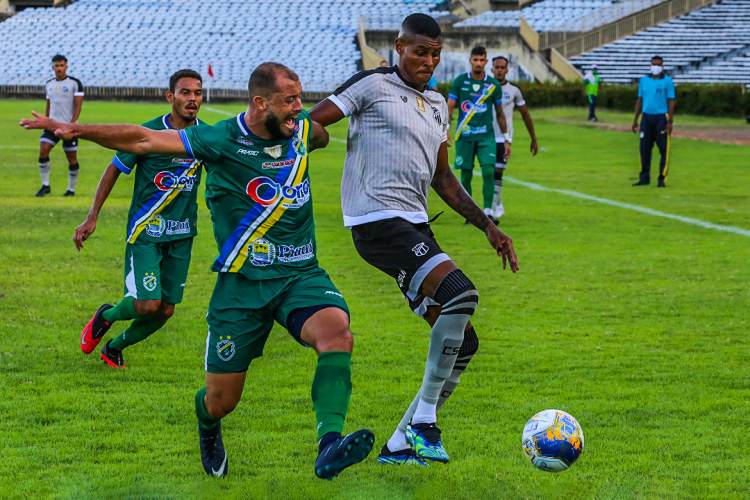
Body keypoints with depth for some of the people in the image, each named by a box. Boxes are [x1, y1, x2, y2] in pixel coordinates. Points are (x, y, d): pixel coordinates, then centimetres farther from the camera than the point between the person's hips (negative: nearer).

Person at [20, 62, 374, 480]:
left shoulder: (302, 127, 4)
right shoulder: (222, 141, -10)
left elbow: (321, 138, 35)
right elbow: (142, 140, -13)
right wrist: (78, 130, -20)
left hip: (301, 275, 3)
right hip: (242, 284, -3)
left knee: (337, 333, -31)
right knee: (221, 400, 3)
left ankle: (329, 446, -42)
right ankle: (207, 426, 42)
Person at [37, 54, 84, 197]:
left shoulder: (75, 83, -4)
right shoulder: (49, 85, 12)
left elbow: (78, 105, -9)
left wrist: (72, 124, -19)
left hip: (69, 126, -4)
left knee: (72, 157, 1)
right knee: (43, 151, -14)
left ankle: (71, 189, 14)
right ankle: (45, 185, -5)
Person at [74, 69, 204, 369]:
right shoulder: (148, 133, -14)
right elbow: (114, 169, -3)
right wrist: (92, 217, -5)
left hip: (183, 232, 5)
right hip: (145, 229, -5)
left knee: (165, 310, 5)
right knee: (147, 304, -16)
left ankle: (114, 347, 31)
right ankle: (106, 316, 18)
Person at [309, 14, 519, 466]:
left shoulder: (437, 105, 21)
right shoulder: (372, 86, -2)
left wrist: (487, 226, 23)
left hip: (415, 226, 9)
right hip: (378, 221, -9)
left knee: (463, 344, 4)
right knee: (460, 292, -28)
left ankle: (400, 445, 10)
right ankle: (423, 422, -21)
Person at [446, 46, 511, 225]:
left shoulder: (493, 84, 5)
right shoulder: (460, 81, 1)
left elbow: (500, 114, 13)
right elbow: (449, 107, 0)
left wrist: (506, 140, 13)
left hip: (486, 135, 0)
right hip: (464, 135, 0)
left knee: (488, 171, -15)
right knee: (466, 175, 3)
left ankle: (488, 212, -11)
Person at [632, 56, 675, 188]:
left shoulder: (667, 81, 0)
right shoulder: (644, 80, 11)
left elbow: (671, 102, -3)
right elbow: (640, 100, 15)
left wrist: (670, 121, -10)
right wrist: (635, 120, 12)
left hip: (661, 117, -4)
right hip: (646, 117, 4)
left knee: (664, 149, -3)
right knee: (644, 148, 3)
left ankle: (662, 178, 2)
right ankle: (644, 178, 10)